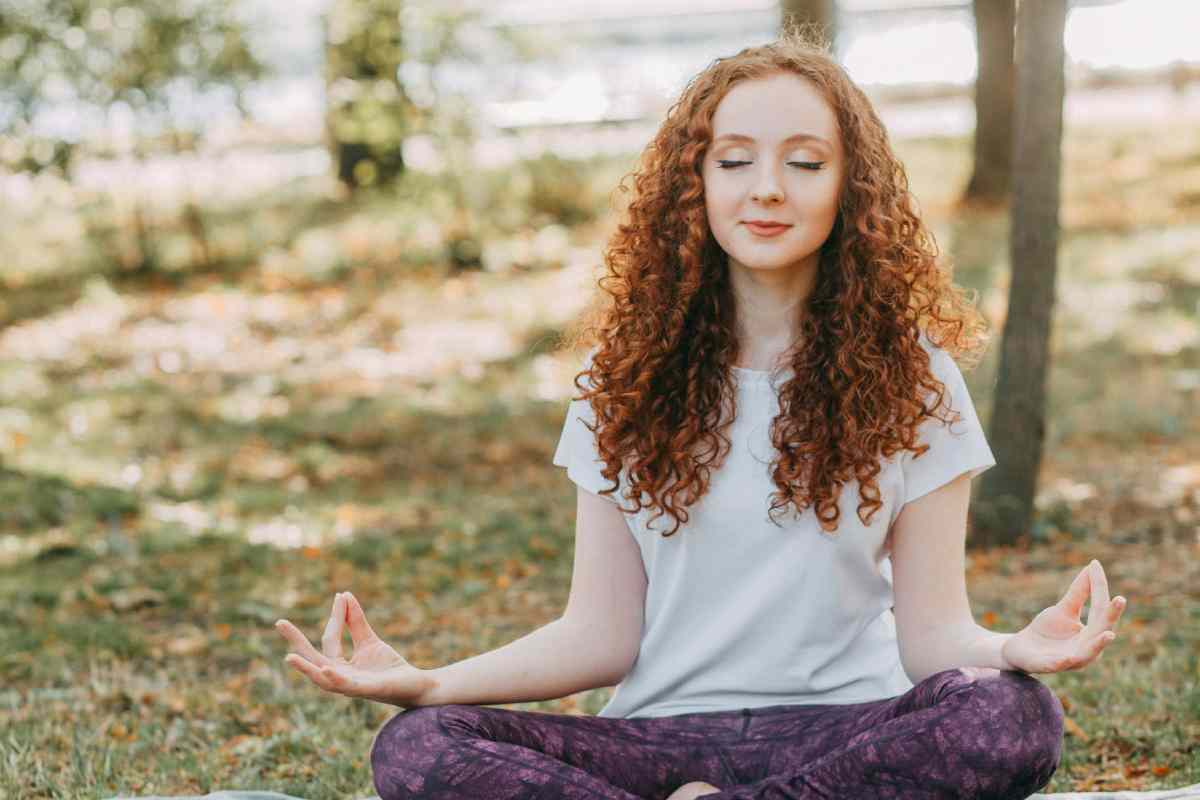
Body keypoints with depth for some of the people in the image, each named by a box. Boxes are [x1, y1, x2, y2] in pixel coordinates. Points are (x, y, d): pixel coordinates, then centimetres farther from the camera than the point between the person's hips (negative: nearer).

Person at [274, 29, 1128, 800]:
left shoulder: (910, 378, 3)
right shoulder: (629, 374, 6)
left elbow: (931, 631, -2)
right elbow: (601, 636, 3)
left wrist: (1014, 649, -27)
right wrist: (425, 680, -14)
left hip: (841, 731, 0)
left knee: (1012, 718, -34)